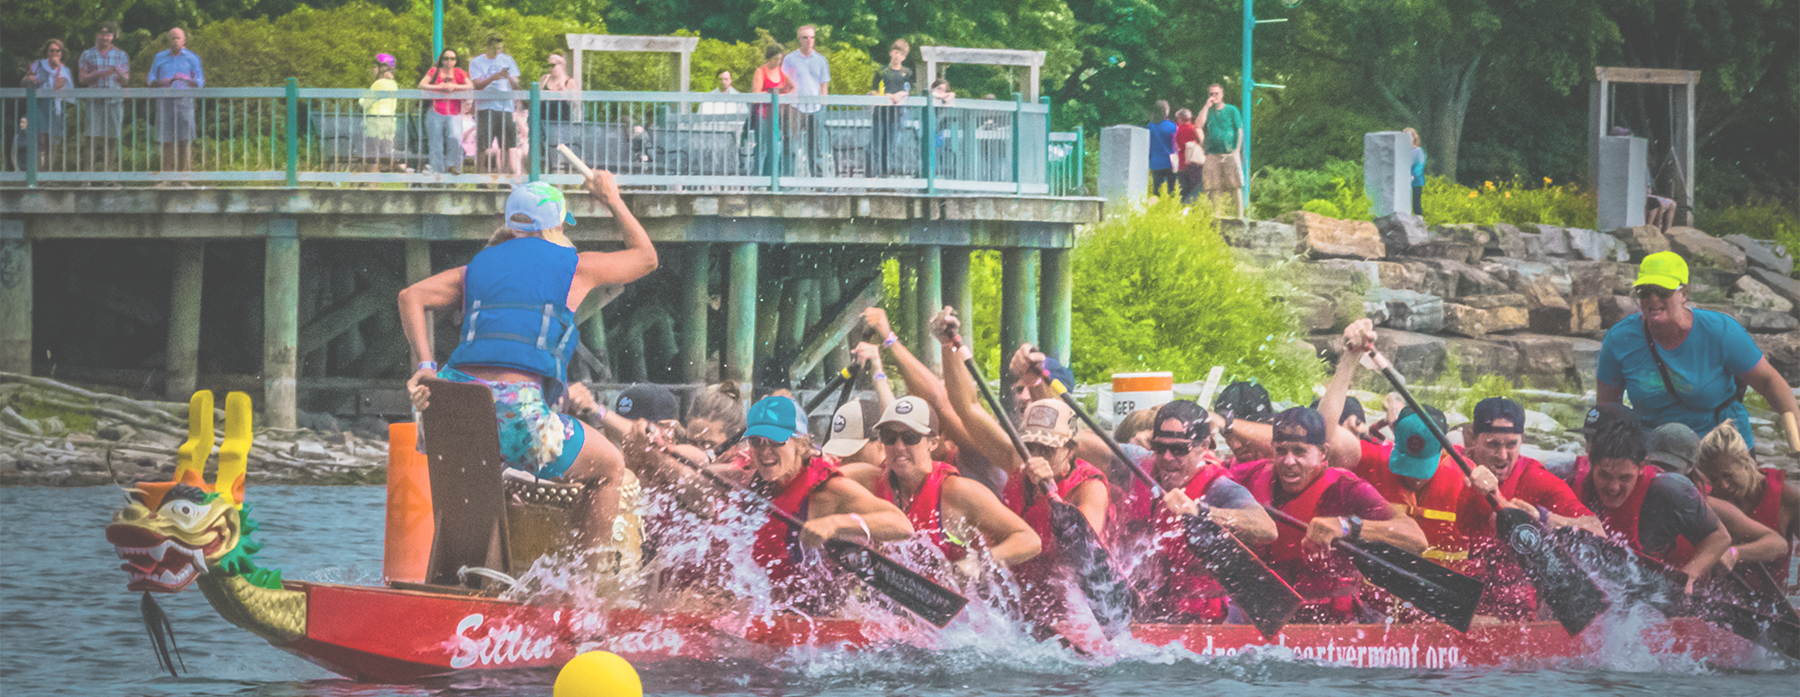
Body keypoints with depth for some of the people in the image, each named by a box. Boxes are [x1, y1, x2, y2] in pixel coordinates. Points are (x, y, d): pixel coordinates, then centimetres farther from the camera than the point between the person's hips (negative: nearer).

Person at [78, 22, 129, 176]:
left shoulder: (121, 56, 13)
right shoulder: (87, 55, 12)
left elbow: (126, 80, 8)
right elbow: (83, 78, 5)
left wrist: (118, 72, -15)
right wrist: (100, 74, -12)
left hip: (114, 101, 1)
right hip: (94, 102, -1)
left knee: (112, 138, -3)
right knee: (94, 137, -8)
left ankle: (110, 169, 0)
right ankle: (91, 170, -8)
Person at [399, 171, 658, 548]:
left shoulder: (478, 267, 22)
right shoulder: (572, 266, 12)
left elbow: (412, 296, 8)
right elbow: (646, 257, 29)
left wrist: (425, 365, 2)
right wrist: (613, 201, 42)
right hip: (517, 412, -5)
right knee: (609, 467, 19)